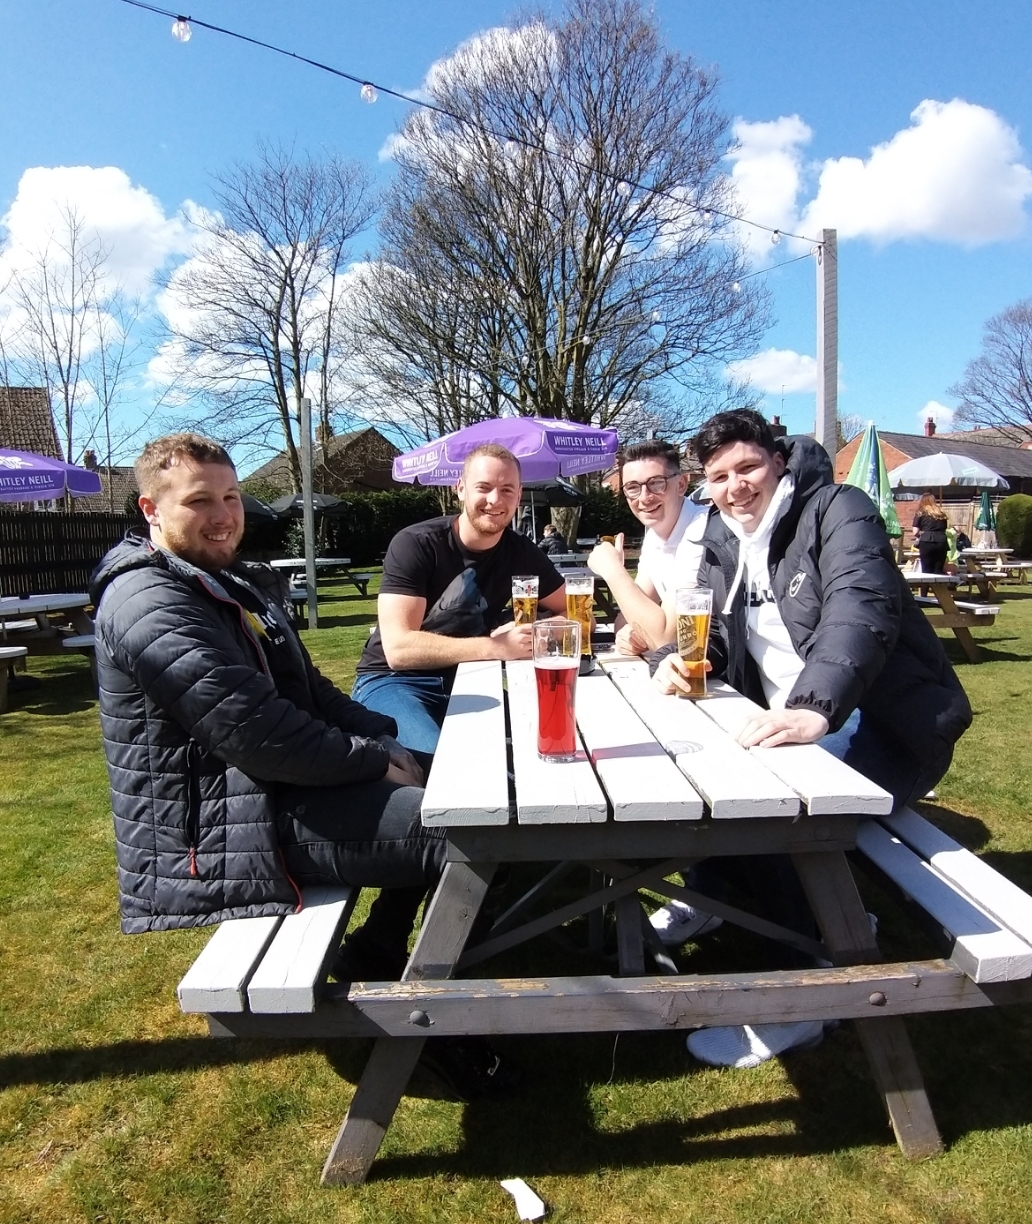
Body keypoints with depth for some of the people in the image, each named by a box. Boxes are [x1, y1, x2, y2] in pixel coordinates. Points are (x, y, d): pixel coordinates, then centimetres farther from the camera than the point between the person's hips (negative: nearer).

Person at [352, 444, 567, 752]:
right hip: (394, 681, -5)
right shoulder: (415, 545, -17)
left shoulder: (522, 553, -1)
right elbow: (399, 648, -25)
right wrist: (496, 647, -28)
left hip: (466, 680, 5)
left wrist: (532, 634, -19)